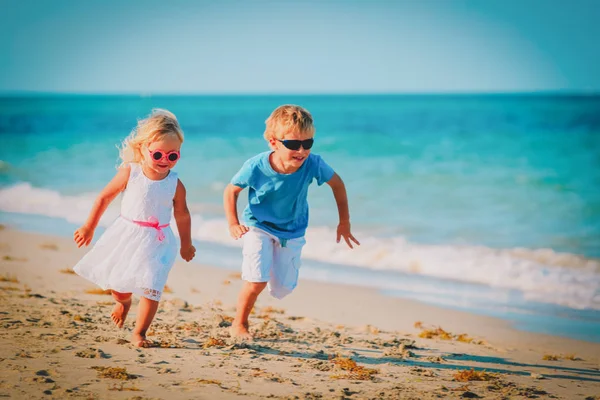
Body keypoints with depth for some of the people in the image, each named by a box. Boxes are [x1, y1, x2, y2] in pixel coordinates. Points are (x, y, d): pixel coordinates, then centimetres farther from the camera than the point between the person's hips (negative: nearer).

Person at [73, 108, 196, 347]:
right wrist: (89, 227, 7)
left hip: (156, 241, -1)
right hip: (126, 235, 1)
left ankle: (139, 334, 5)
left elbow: (182, 216, 6)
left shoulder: (175, 185, -9)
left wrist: (186, 244, 15)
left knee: (151, 288, -10)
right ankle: (123, 301, 48)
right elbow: (104, 197, 1)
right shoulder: (130, 173, -10)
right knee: (114, 279, 11)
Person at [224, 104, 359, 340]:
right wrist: (233, 223, -23)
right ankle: (238, 325, 8)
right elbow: (231, 190, -11)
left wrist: (344, 222, -2)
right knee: (257, 281, -17)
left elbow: (337, 184, -8)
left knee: (283, 288, 9)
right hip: (259, 227, -2)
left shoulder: (312, 165, -27)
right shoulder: (256, 167, -29)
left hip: (292, 232, 3)